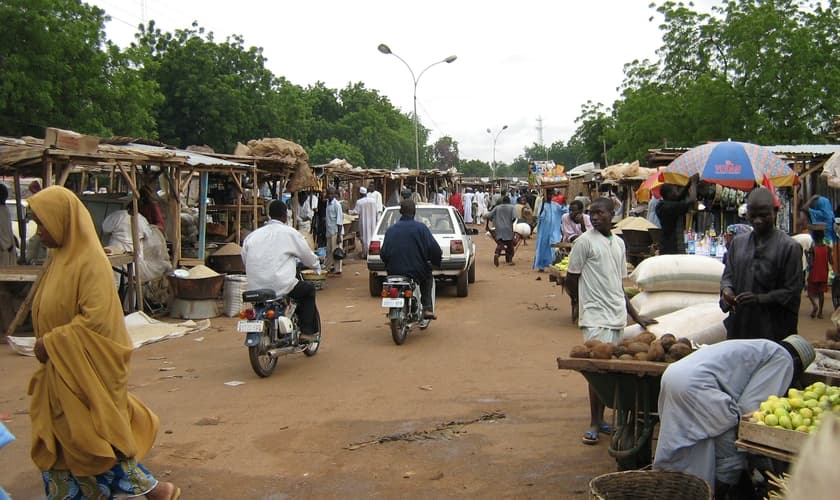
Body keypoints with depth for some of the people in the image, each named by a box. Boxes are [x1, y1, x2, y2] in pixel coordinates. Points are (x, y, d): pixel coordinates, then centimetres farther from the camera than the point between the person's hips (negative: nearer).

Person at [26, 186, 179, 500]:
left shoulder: (90, 261, -19)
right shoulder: (62, 256, 8)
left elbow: (96, 318, -25)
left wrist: (50, 342, -19)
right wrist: (46, 343, 6)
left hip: (84, 371, -9)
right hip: (61, 371, 9)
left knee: (91, 437, 0)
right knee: (57, 441, 14)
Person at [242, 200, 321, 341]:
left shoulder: (252, 235, 11)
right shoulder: (289, 232, -1)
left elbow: (245, 259, 15)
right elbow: (307, 255, 8)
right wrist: (317, 266, 30)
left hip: (255, 287, 6)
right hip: (280, 286, -6)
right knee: (309, 289, 20)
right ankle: (307, 332, 12)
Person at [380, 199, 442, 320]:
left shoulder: (391, 230, 3)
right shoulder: (420, 227, -6)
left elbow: (383, 253, 3)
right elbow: (434, 249, -10)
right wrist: (437, 260, 10)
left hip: (394, 272, 3)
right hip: (417, 271, -3)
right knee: (428, 278, 29)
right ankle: (427, 309, 15)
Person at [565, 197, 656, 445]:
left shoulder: (619, 243, 14)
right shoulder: (585, 241, -6)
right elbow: (570, 280, -3)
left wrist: (636, 316, 19)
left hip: (617, 315, 6)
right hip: (596, 316, -6)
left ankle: (600, 420, 16)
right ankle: (594, 424, 1)